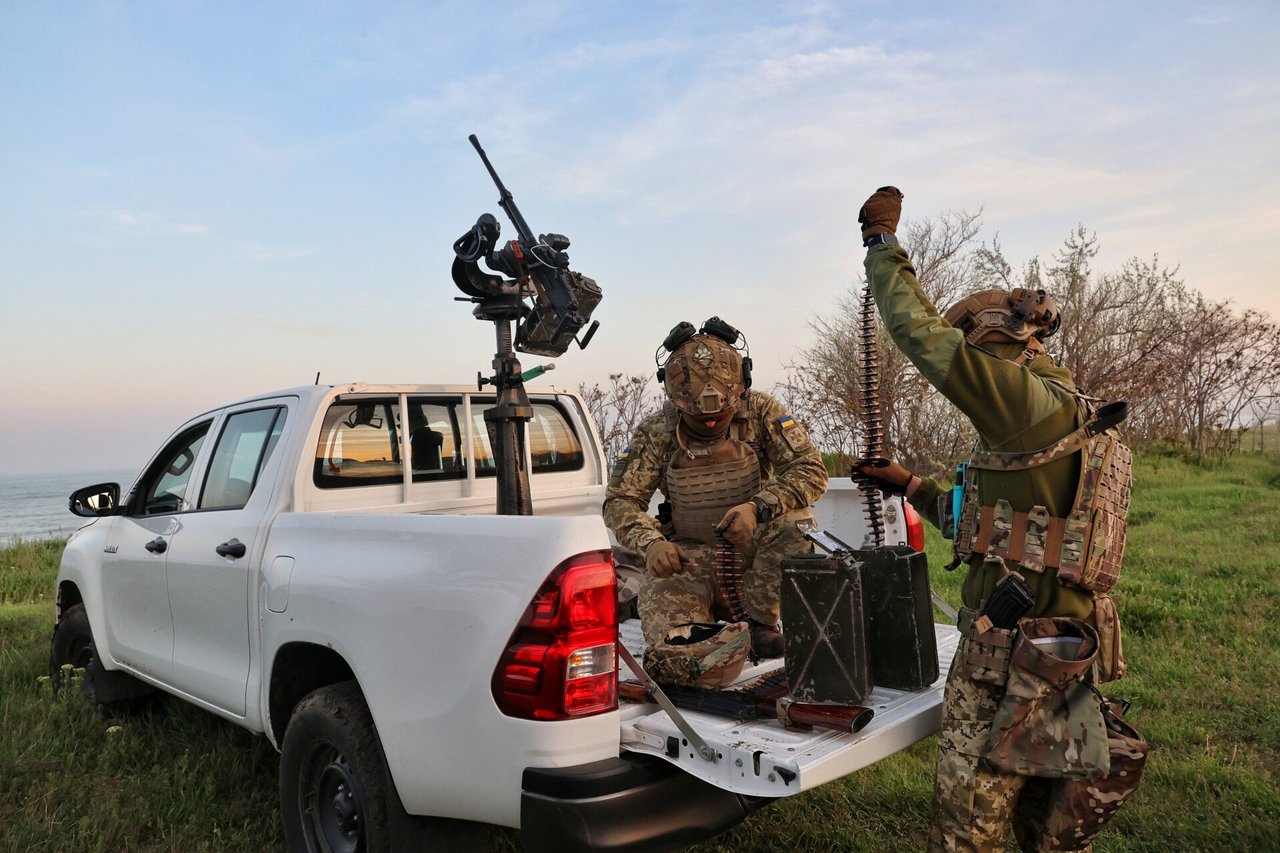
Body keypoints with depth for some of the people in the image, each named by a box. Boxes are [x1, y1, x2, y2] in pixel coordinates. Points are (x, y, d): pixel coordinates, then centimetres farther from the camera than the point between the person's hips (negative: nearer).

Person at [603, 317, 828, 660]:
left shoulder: (761, 412, -9)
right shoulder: (657, 432, -8)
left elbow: (812, 470, -16)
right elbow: (620, 500, -7)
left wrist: (758, 506, -34)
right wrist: (652, 542, -29)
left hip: (753, 543, 1)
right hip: (690, 555, 0)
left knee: (797, 522, -30)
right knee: (668, 637, -24)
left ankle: (759, 622, -9)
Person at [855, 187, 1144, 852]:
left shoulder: (1036, 404, -14)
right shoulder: (1063, 423, 18)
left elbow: (922, 333, -18)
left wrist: (883, 241, -4)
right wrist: (910, 487, 22)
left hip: (1014, 656, -10)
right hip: (1055, 648, 10)